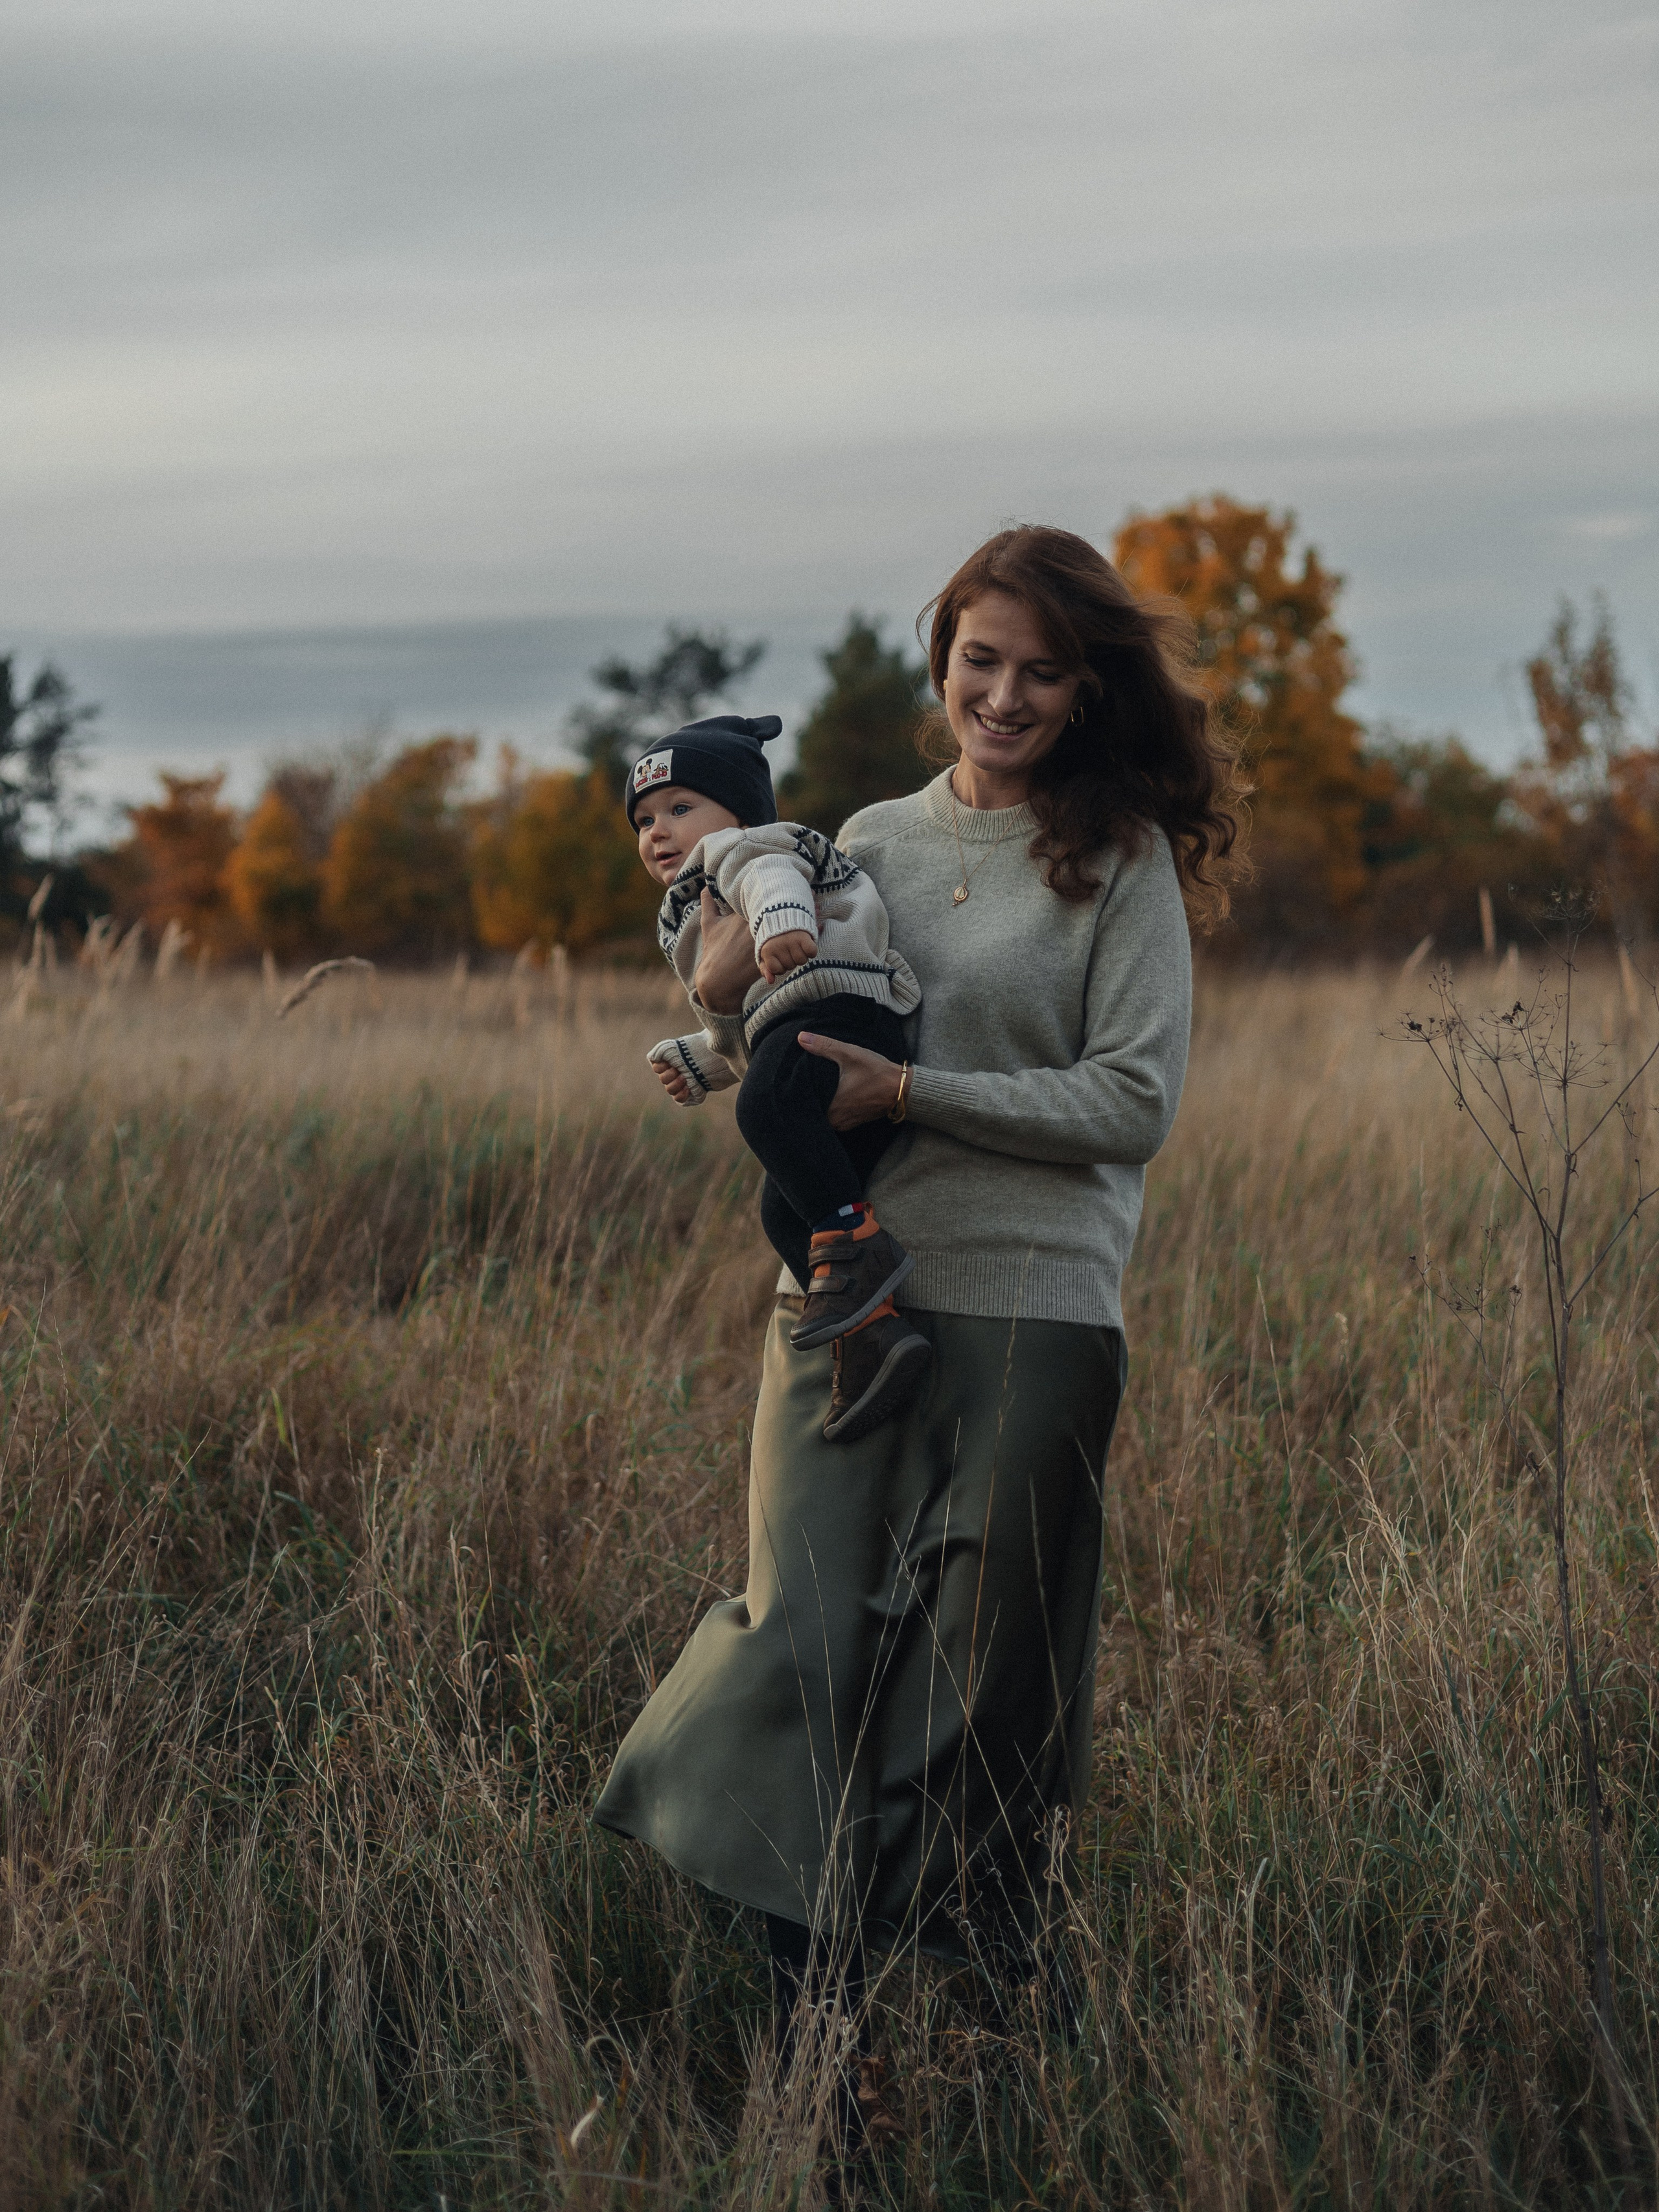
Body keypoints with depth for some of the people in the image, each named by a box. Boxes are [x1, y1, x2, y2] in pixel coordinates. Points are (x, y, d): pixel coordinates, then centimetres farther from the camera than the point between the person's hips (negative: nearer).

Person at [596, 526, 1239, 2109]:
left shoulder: (1123, 862, 0)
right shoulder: (873, 842, 13)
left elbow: (1133, 1102, -8)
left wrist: (907, 1089, -14)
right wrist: (730, 1002, -2)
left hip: (1031, 1310, -4)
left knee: (980, 1679, 3)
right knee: (806, 1639, -1)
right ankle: (806, 2023, 10)